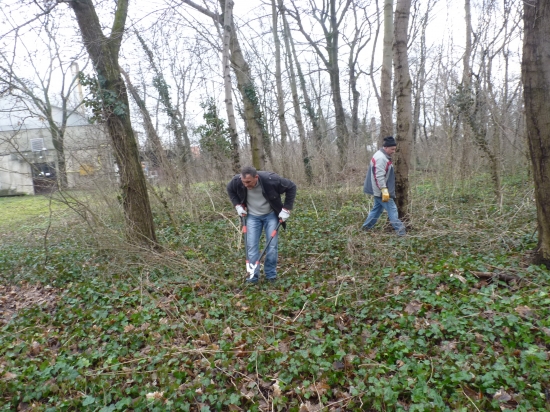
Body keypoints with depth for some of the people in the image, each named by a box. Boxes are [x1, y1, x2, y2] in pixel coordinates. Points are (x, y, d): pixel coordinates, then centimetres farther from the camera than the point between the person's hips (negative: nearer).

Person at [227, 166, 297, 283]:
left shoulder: (270, 179, -31)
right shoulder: (237, 181, -23)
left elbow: (291, 187, -16)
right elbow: (230, 190, 4)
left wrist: (286, 209, -17)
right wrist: (237, 205, -7)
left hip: (271, 215, -2)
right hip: (252, 216, 2)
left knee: (272, 246, -2)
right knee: (251, 246, -3)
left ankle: (271, 275, 13)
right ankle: (253, 275, 8)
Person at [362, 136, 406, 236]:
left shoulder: (384, 156, 15)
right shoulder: (381, 158, -20)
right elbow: (379, 176, -27)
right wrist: (384, 190, -29)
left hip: (379, 191, 11)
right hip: (380, 190, -11)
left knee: (377, 208, 18)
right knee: (392, 209, -9)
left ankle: (366, 227, 25)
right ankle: (400, 230, -8)